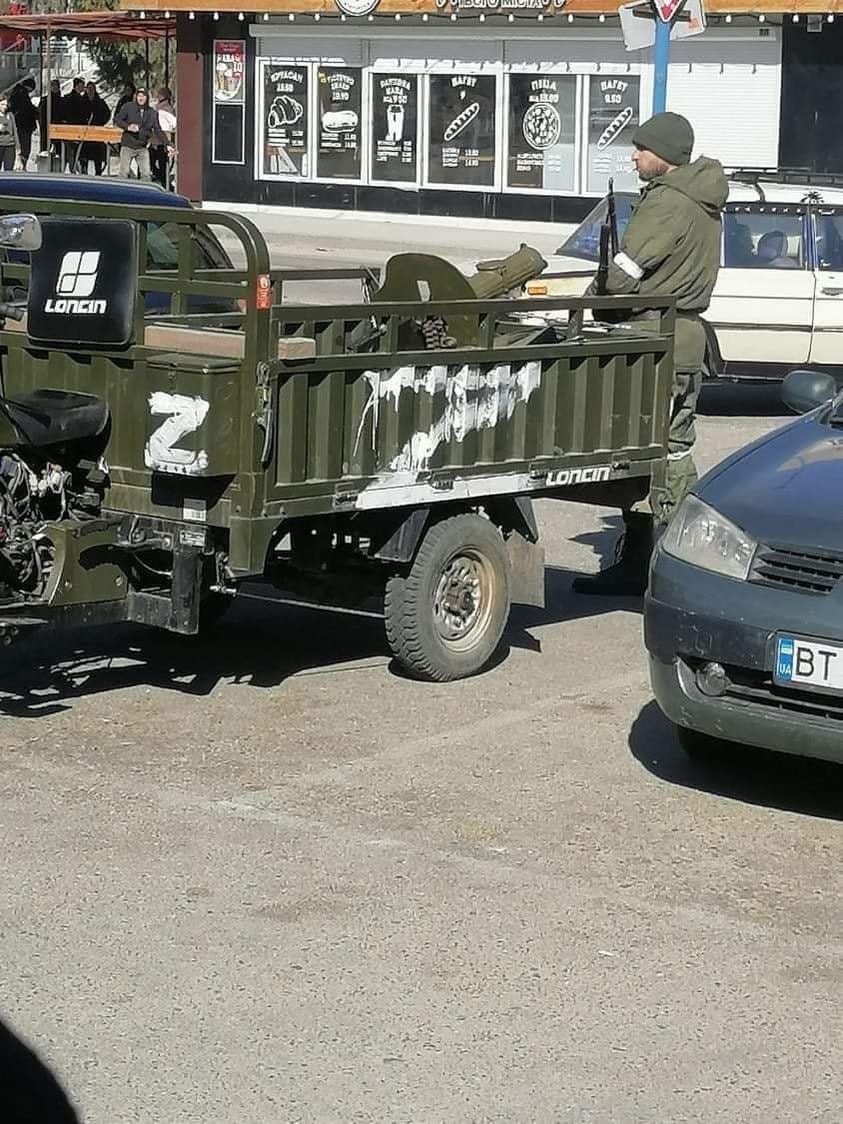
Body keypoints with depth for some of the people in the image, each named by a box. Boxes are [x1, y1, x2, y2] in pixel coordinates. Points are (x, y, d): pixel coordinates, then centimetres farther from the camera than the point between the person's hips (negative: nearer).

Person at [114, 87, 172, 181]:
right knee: (124, 173, -3)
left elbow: (158, 131, 8)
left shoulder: (152, 113, 6)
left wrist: (167, 145, 0)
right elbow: (117, 119, -2)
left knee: (146, 174, -2)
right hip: (127, 146, -2)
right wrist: (128, 127, -21)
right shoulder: (128, 107, -1)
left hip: (142, 148, 2)